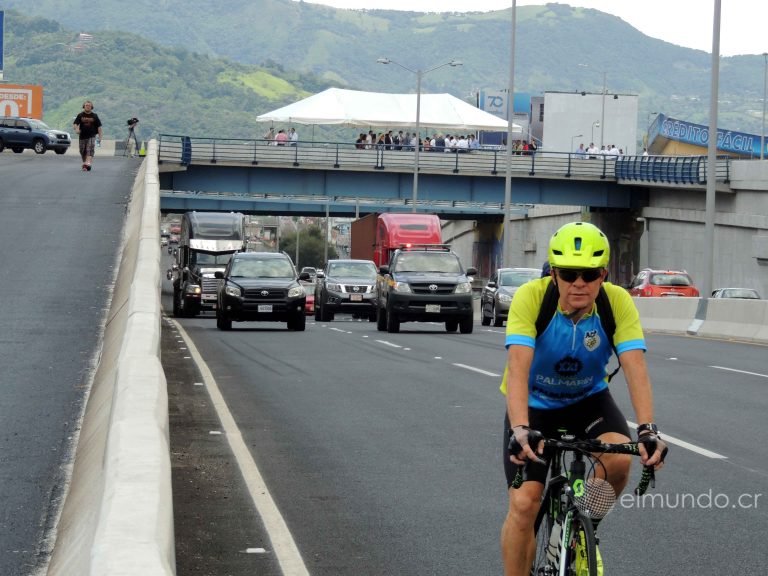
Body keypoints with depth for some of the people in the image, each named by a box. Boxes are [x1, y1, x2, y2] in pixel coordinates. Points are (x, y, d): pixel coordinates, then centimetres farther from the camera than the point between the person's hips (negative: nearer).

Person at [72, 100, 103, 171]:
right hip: (82, 136, 2)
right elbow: (74, 124, 1)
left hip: (92, 136, -2)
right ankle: (84, 164, 25)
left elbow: (99, 127, 7)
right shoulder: (80, 115, 6)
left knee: (90, 150, -19)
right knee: (83, 152, 8)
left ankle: (87, 164, -32)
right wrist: (76, 129, -22)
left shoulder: (94, 116, 5)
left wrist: (99, 137, 0)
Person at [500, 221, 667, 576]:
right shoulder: (530, 298, -29)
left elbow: (635, 369, -31)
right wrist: (519, 429, -54)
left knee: (619, 460, -27)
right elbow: (518, 369, -39)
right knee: (523, 504, -13)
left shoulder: (618, 302, -23)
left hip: (589, 401, 1)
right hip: (535, 406, -1)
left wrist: (647, 429, -47)